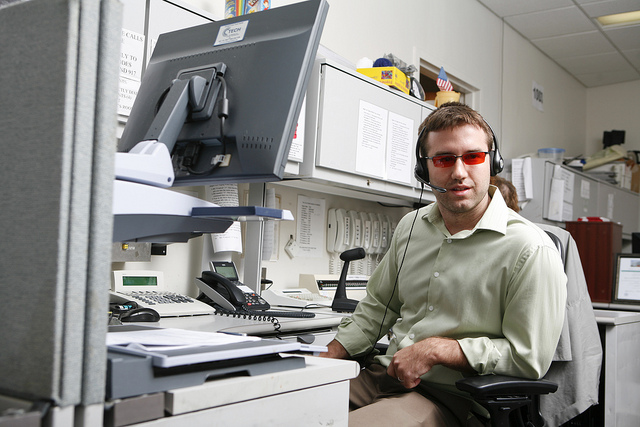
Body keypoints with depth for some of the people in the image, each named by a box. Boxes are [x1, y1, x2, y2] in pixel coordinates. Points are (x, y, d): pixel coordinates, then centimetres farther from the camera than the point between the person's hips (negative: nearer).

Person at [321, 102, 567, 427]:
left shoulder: (531, 250, -12)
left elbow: (529, 358, -13)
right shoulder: (410, 226, 10)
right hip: (384, 375, 6)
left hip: (451, 398, -6)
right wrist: (329, 356, 8)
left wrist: (438, 350, -17)